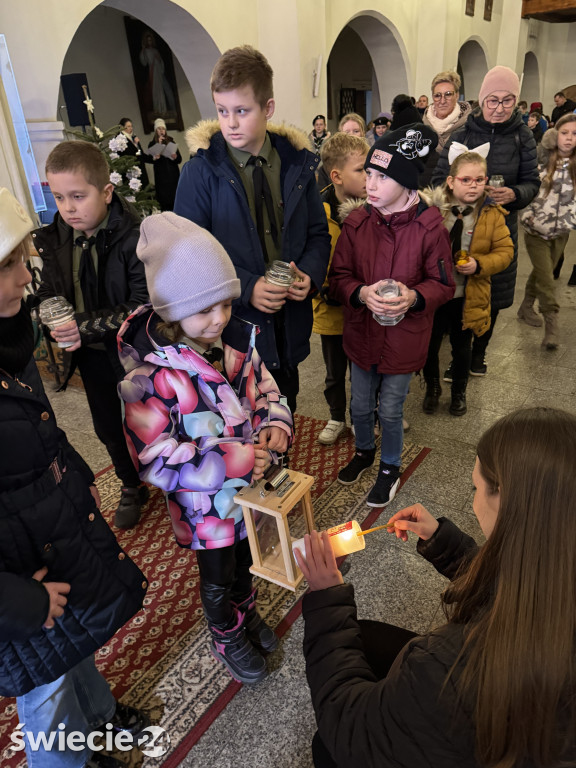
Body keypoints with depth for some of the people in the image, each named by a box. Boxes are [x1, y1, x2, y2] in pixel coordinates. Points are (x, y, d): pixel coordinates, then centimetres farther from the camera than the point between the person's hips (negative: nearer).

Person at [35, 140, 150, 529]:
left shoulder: (135, 238, -22)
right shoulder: (54, 239, -2)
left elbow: (145, 307, -25)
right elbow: (48, 293, 8)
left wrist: (87, 325, -29)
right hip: (91, 355, 6)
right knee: (109, 428, 20)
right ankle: (133, 487, 45)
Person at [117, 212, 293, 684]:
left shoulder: (237, 341, -12)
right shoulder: (151, 373, -28)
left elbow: (265, 389, 2)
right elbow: (156, 460, -27)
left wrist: (275, 421, -21)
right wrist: (236, 461, -32)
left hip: (251, 485, 5)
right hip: (204, 503, -5)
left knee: (245, 559, 30)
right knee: (218, 576, 21)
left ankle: (247, 612, 61)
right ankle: (226, 637, 52)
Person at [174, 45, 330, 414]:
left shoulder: (297, 164, 3)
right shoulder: (202, 170, -8)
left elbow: (318, 233, 9)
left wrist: (309, 274, -12)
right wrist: (245, 288, -21)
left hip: (288, 323, 4)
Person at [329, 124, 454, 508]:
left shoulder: (430, 227, -15)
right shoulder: (356, 223, -8)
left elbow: (443, 284, -7)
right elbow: (338, 276, -4)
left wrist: (413, 297, -28)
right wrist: (362, 293, -25)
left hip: (404, 339, -2)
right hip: (361, 334, 3)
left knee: (390, 411, 13)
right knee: (361, 407, 19)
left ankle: (390, 468, 40)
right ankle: (364, 451, 51)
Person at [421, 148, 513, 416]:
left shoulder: (492, 214, -5)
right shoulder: (432, 207, -8)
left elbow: (505, 251, -2)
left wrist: (479, 264, -18)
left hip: (468, 297, 1)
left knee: (461, 348, 17)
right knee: (430, 346, 14)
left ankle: (459, 392, 40)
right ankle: (432, 389, 39)